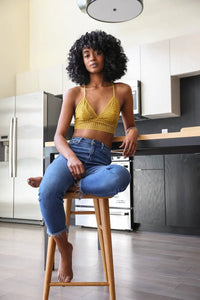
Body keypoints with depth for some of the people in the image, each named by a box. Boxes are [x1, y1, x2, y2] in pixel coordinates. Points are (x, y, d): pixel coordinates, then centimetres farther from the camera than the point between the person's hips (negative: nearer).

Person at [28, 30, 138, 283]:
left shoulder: (122, 91, 13)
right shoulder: (74, 94, 12)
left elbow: (130, 125, 26)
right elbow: (59, 136, 8)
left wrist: (132, 133, -1)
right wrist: (71, 157, -15)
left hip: (100, 161, 1)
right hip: (71, 152, 0)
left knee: (121, 176, -38)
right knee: (47, 194, -34)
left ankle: (55, 181, -16)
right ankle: (64, 248, -5)